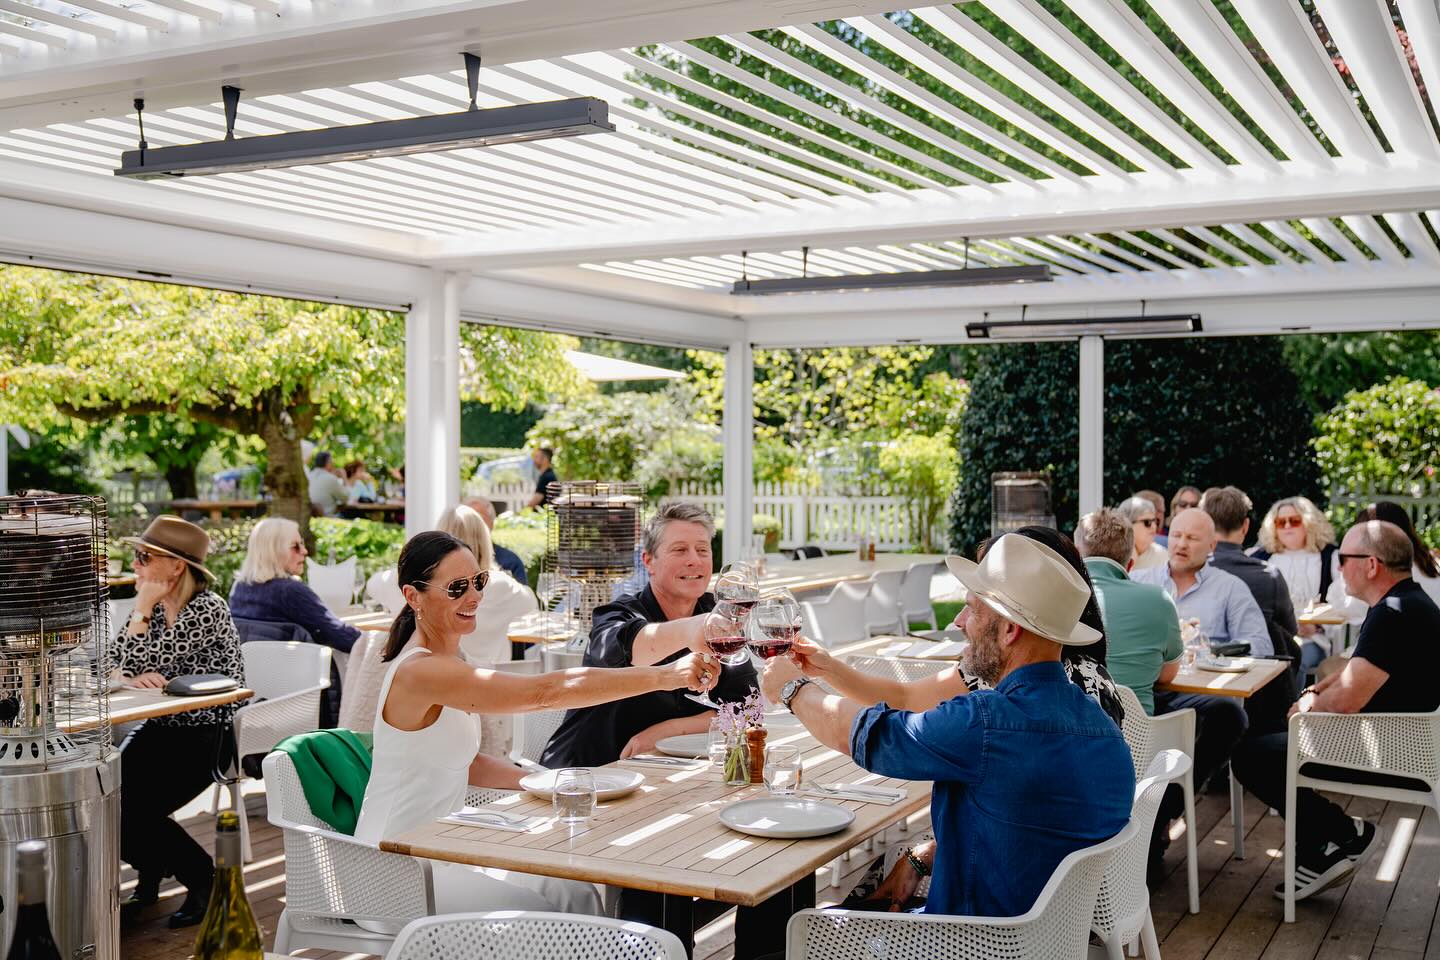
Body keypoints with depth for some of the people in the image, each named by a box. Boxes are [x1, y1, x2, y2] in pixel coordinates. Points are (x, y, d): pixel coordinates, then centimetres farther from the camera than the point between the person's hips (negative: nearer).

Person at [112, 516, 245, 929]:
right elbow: (113, 668, 3)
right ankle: (151, 872, 12)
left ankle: (204, 879, 4)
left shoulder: (207, 609, -17)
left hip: (206, 736, -7)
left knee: (131, 810, -19)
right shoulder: (154, 607, 7)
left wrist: (142, 608, -14)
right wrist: (135, 677, -19)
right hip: (161, 728, 7)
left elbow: (145, 664, -19)